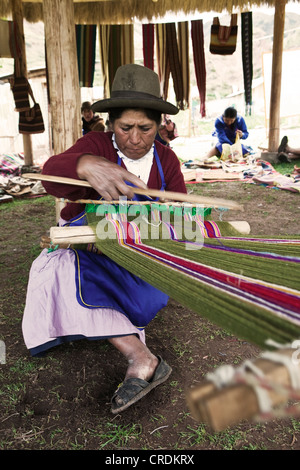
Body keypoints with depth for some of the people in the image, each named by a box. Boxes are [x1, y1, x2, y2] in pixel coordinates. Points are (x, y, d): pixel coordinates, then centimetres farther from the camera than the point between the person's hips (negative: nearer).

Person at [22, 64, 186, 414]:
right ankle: (140, 358, -40)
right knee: (66, 276, -33)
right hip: (85, 243, -4)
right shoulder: (95, 145, -14)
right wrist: (87, 165, -59)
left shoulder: (166, 159, -3)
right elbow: (52, 175, -35)